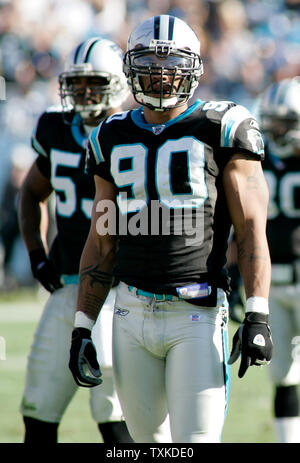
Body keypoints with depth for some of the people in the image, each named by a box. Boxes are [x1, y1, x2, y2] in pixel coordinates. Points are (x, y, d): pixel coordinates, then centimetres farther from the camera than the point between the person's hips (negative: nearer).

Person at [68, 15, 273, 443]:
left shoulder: (220, 130, -1)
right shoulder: (114, 139, 13)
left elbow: (251, 229, -5)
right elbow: (101, 244, 17)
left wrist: (258, 314, -14)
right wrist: (82, 327, 12)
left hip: (197, 315, -4)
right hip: (133, 313, 4)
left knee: (195, 439, -10)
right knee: (149, 438, 10)